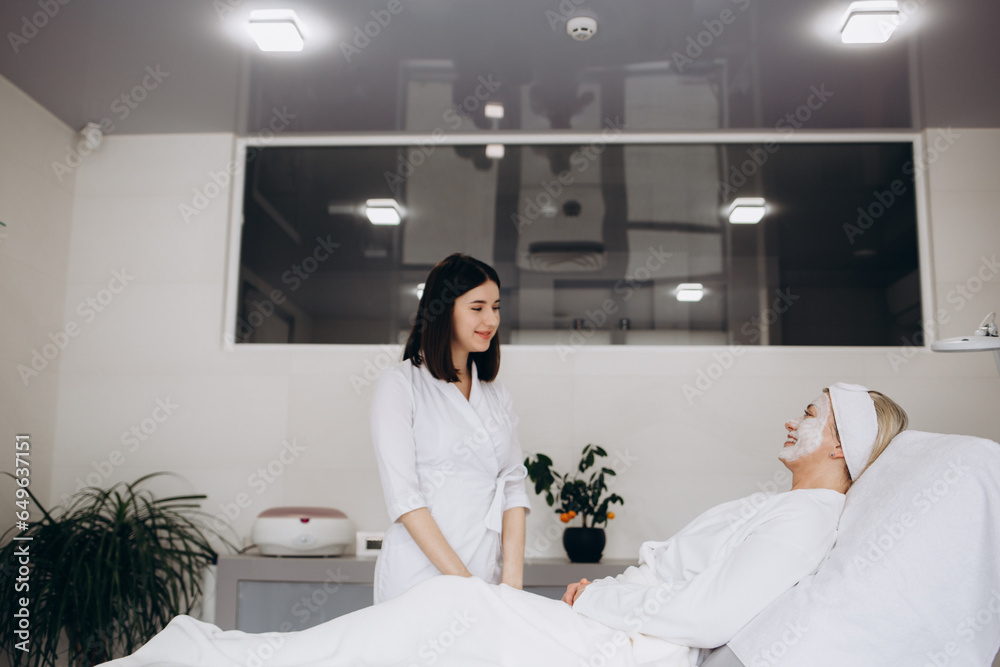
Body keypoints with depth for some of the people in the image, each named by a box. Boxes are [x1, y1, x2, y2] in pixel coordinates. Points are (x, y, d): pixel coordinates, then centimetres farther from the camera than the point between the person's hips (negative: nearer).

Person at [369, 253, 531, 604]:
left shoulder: (496, 393, 12)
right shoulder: (399, 384, -4)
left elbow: (513, 484, 4)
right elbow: (402, 496, -11)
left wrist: (512, 581, -8)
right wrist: (463, 581, -16)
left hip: (487, 576, 4)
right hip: (419, 574, -4)